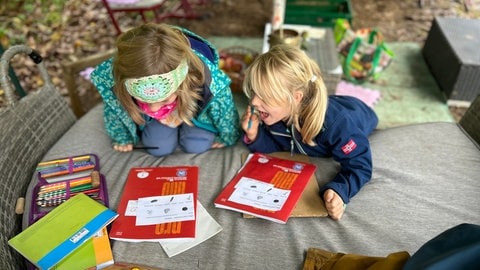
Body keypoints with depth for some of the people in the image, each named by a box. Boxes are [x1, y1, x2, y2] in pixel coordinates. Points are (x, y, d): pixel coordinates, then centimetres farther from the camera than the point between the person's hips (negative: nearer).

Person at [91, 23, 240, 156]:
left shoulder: (206, 79, -45)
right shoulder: (112, 78, -39)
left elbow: (224, 109, -22)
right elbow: (112, 109, -14)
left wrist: (226, 138, -4)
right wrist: (123, 138, 3)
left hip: (195, 106, -1)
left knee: (196, 145, -12)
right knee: (158, 147, -9)